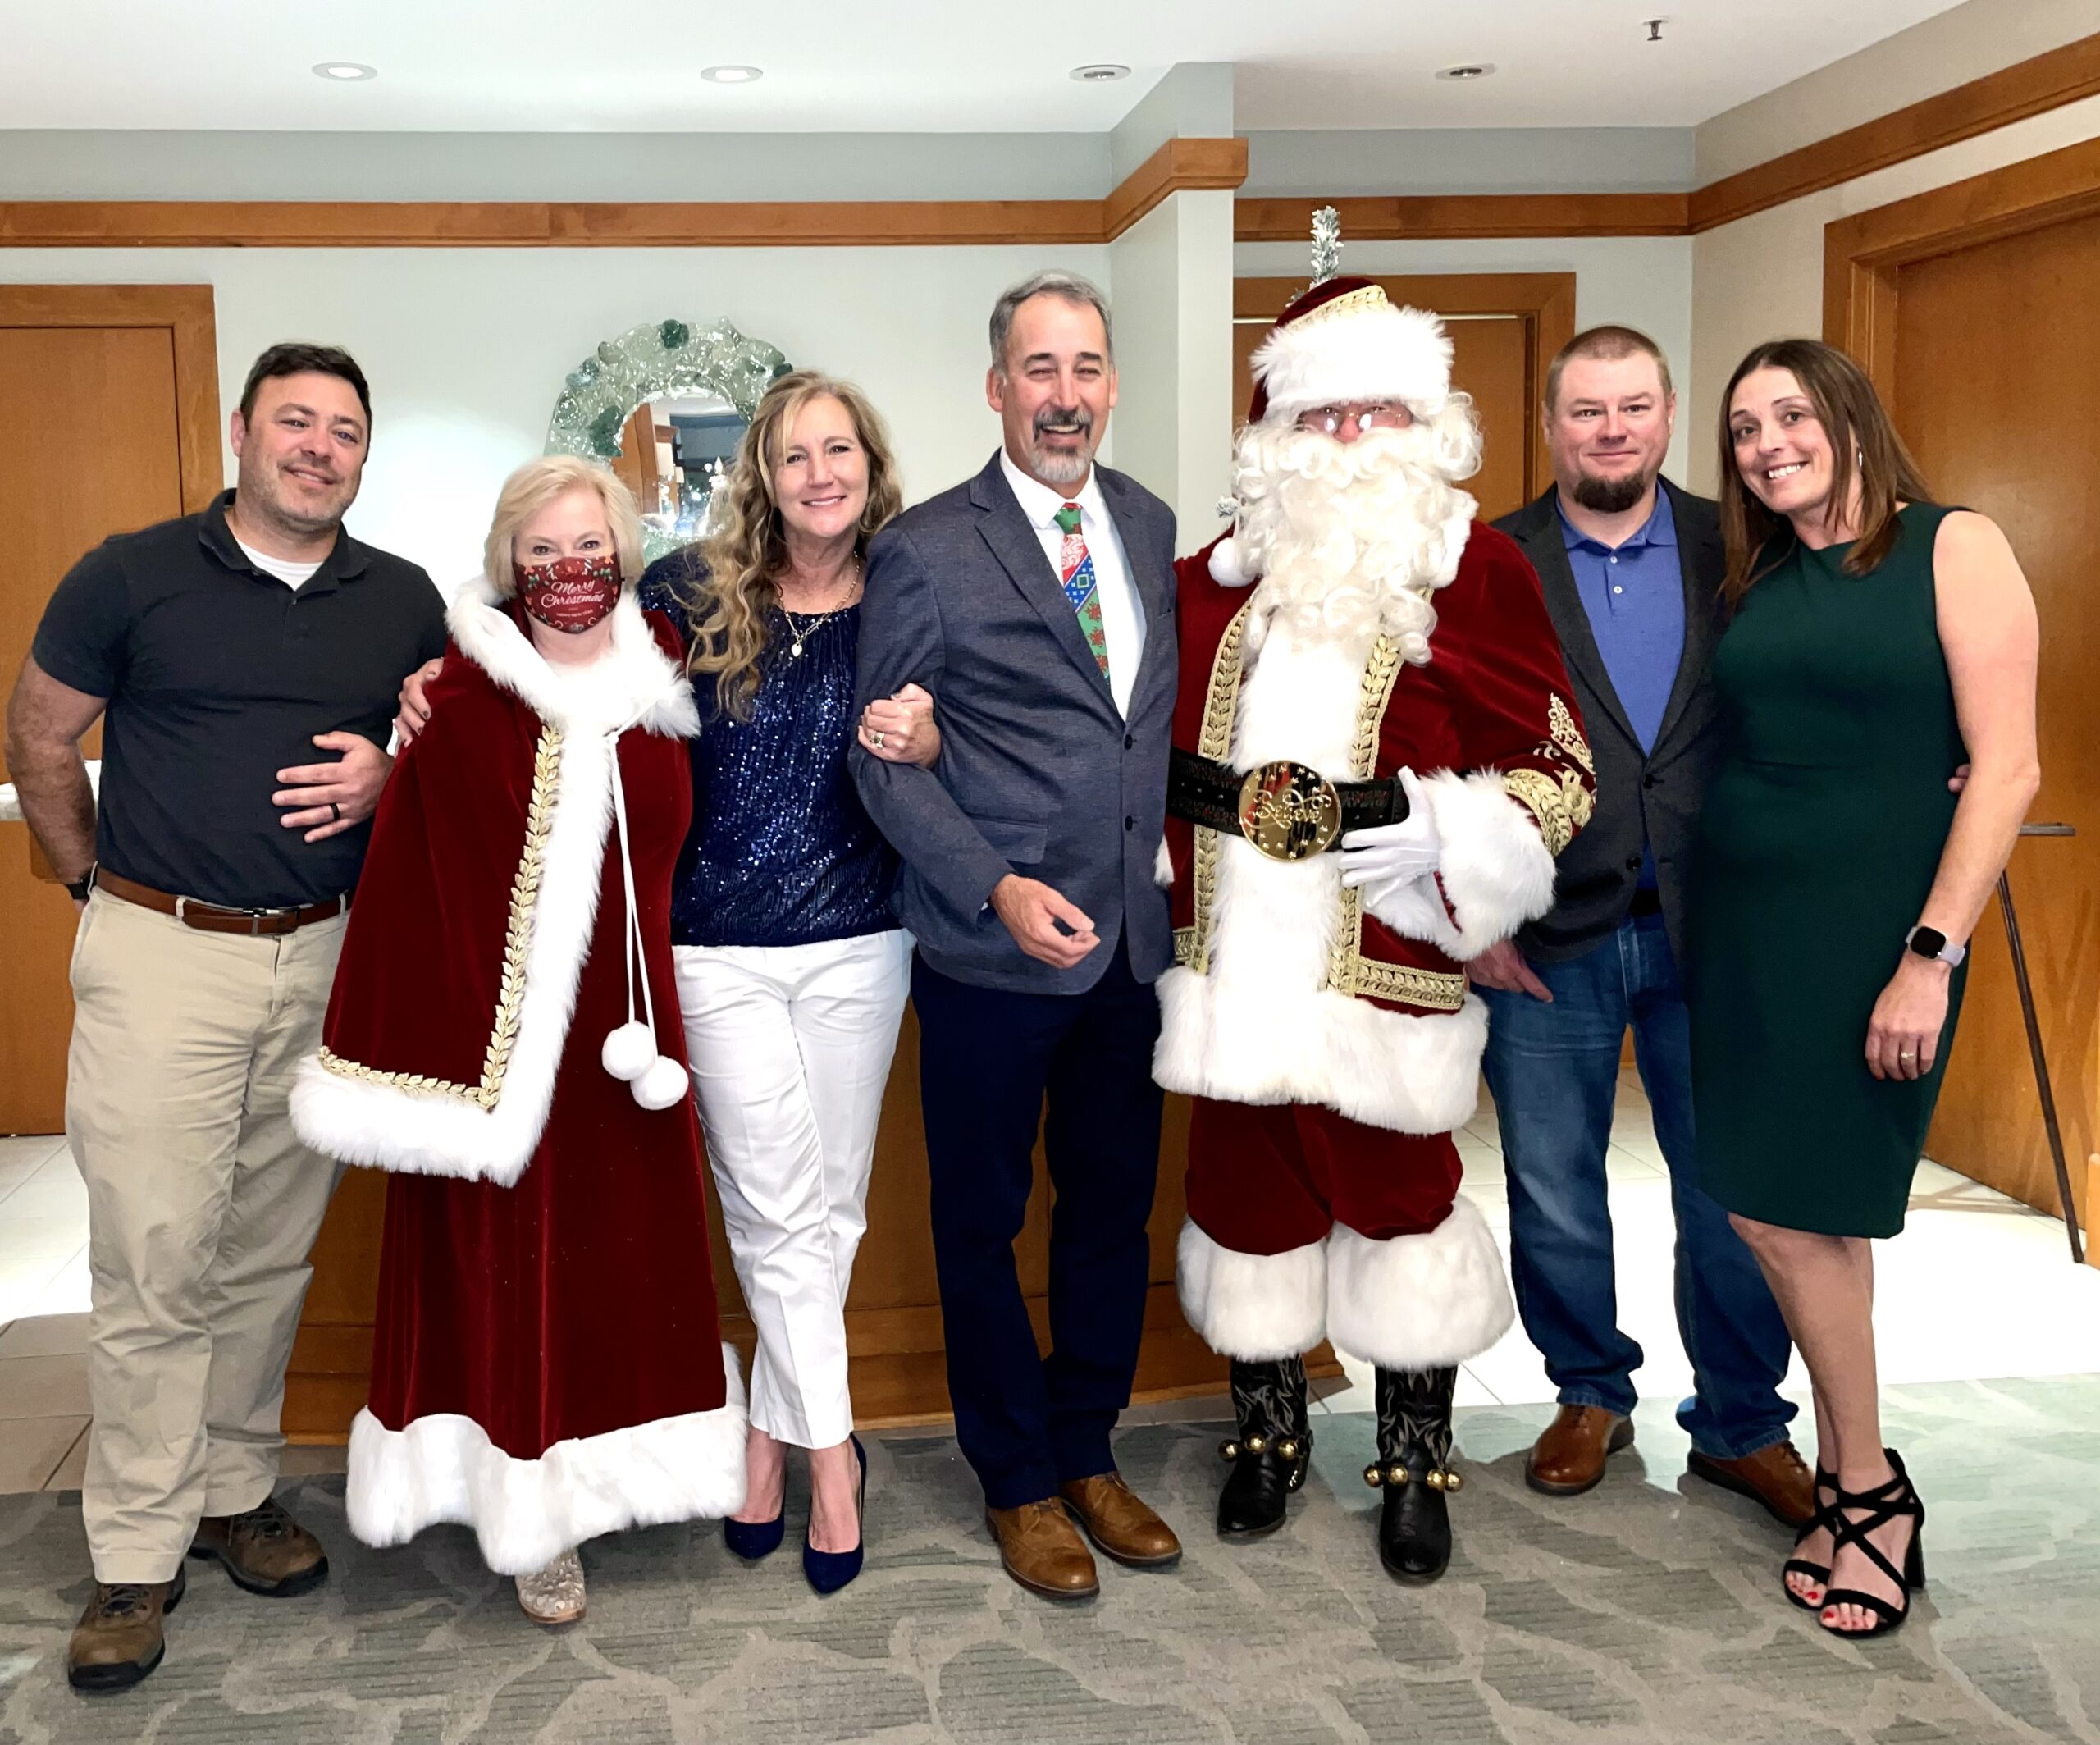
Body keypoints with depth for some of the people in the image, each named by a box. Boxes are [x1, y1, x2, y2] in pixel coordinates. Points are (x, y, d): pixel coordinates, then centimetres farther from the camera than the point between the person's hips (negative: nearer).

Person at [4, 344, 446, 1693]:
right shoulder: (131, 577, 0)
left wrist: (386, 781, -6)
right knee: (155, 1260, -1)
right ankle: (138, 1556, 11)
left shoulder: (404, 602, 7)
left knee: (273, 1253, 11)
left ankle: (234, 1491, 28)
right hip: (163, 960, -3)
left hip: (329, 960, 3)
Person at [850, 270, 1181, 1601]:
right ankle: (1018, 1480, 28)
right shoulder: (926, 551, -8)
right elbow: (885, 758, -7)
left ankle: (1089, 1451, 35)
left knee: (1116, 1206, 15)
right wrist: (999, 890, -18)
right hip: (992, 950, -4)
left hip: (1132, 940, 5)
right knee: (984, 1219, 10)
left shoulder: (1155, 528, 8)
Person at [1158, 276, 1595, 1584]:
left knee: (1400, 1195, 6)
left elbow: (1559, 770, -4)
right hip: (1237, 962, 4)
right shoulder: (1225, 574, 11)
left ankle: (1416, 1461, 25)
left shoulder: (1479, 572, -1)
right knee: (1245, 1185, 14)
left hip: (1385, 972, -4)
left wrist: (1441, 833, -17)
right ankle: (1268, 1433, 34)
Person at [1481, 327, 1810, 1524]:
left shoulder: (1734, 550, 3)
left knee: (1732, 1194, 9)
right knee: (1554, 1196, 12)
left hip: (1708, 932, 1)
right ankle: (1592, 1394, 33)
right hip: (1547, 941, -1)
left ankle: (1742, 1426, 28)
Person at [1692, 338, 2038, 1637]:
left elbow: (2008, 766, -9)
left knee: (1798, 1210, -4)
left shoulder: (1954, 549, -3)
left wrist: (1931, 955, -15)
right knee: (1784, 1210, 5)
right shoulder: (1753, 582, 12)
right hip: (1741, 920, 5)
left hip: (1873, 929, -5)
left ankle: (1865, 1488, 16)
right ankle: (1860, 1482, 21)